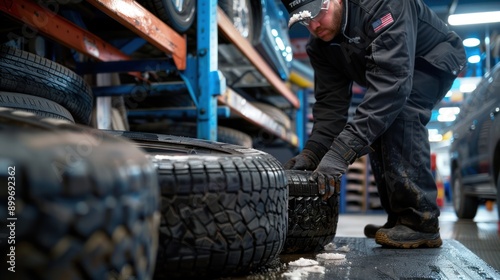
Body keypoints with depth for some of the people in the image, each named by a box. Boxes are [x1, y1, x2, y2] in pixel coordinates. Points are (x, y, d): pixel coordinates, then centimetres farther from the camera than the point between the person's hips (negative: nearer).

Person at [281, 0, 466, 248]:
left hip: (435, 60, -8)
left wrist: (342, 151, -57)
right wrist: (311, 153, -34)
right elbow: (330, 102, -16)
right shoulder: (320, 45, -16)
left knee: (399, 111, -31)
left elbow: (391, 82, -50)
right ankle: (400, 218, 9)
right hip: (391, 73, 8)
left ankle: (421, 221, -26)